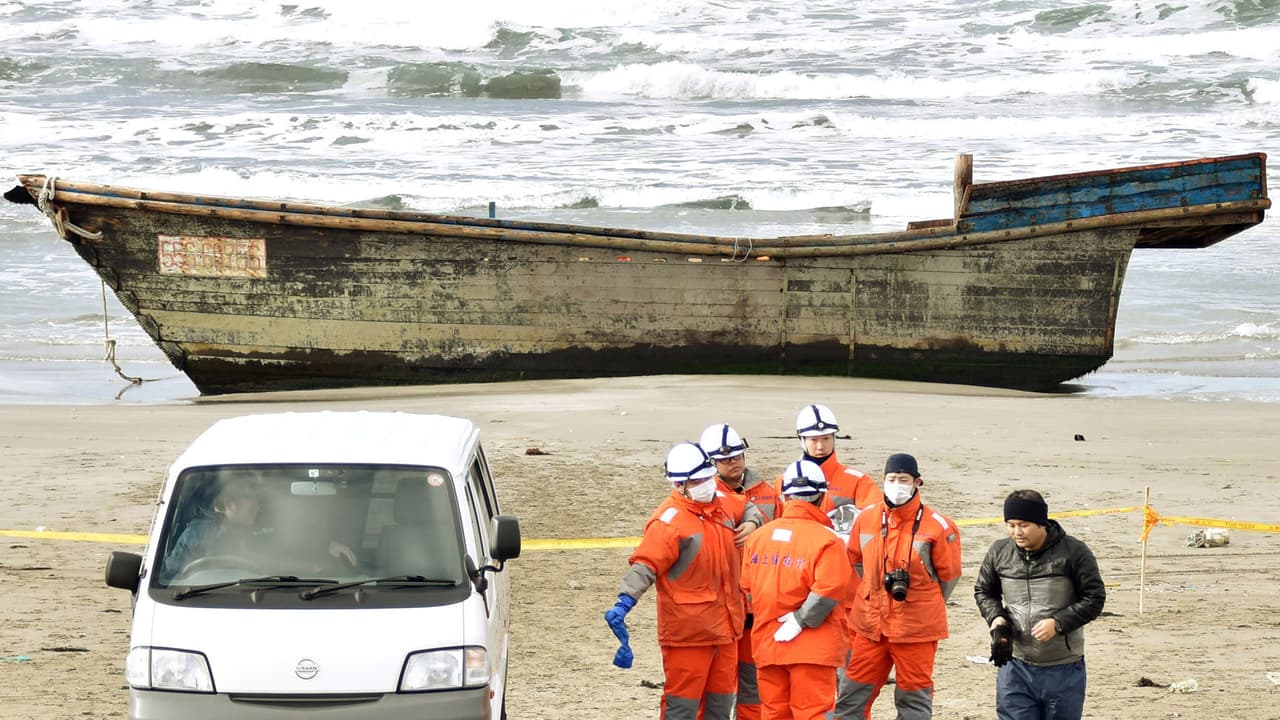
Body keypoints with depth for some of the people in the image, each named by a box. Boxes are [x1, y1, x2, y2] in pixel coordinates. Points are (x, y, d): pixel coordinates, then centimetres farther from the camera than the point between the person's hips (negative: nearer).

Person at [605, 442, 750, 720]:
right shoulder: (670, 519, -15)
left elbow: (748, 508, 34)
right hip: (687, 631, -8)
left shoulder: (722, 505, 10)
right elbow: (646, 565, -25)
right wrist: (624, 603, -38)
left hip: (726, 628, 8)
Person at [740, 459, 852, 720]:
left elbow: (748, 587, 8)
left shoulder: (758, 536, 4)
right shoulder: (827, 540, -13)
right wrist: (799, 621, -12)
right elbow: (829, 591, -21)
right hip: (812, 648, -5)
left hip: (766, 643, 5)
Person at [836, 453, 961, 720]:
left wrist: (922, 606, 5)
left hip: (915, 628, -4)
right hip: (870, 626, 4)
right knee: (852, 697, 7)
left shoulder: (937, 526, -9)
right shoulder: (866, 519, 2)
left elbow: (948, 576, -1)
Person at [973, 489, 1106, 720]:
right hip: (1015, 668, 2)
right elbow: (983, 591, 17)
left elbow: (1095, 598, -5)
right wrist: (996, 618, -4)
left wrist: (1058, 623, -18)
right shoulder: (999, 552, 1)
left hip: (1064, 669, -2)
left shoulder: (1074, 552, -9)